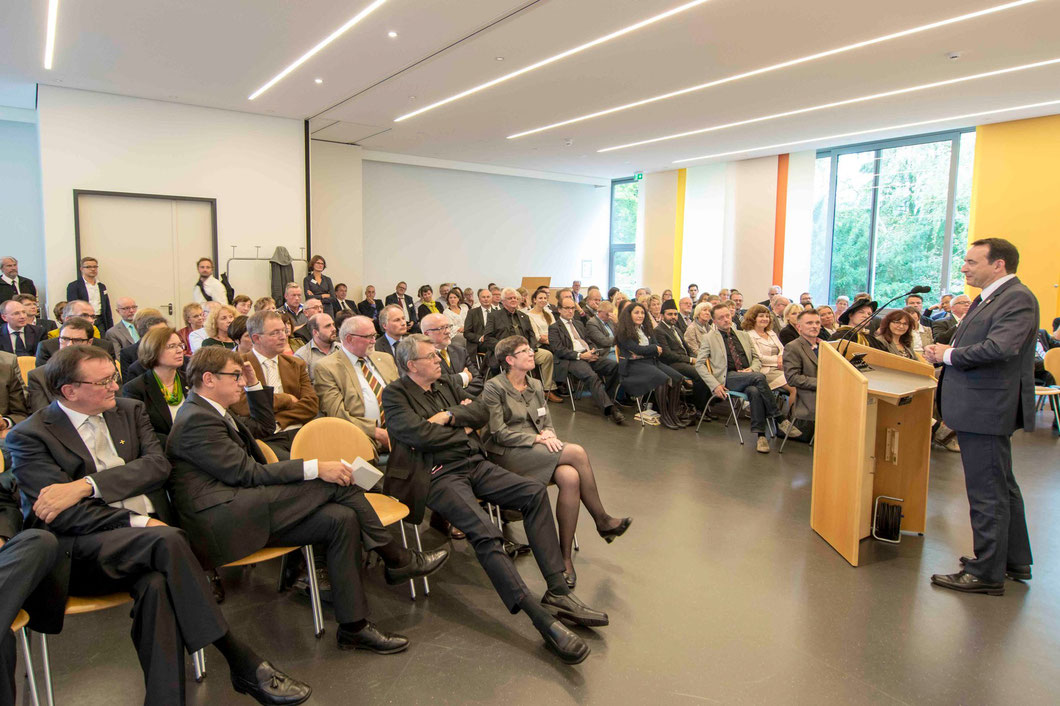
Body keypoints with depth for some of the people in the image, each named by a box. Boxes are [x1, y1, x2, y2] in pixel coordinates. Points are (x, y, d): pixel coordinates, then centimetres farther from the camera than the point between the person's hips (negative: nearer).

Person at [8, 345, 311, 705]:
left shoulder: (130, 410, 15)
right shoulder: (29, 436, 1)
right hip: (80, 554, -4)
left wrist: (89, 485, -14)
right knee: (168, 540, -32)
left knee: (157, 585, -32)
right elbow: (65, 515, -9)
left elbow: (158, 465, 0)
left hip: (145, 540, 4)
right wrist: (140, 523, -18)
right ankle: (241, 661, -27)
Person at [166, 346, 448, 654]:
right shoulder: (197, 421, -9)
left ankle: (354, 627, -6)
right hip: (222, 522, -10)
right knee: (334, 483, -18)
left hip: (244, 515, 10)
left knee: (341, 519, -10)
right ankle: (396, 558, -5)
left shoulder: (208, 413, 23)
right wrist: (315, 468, -17)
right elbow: (247, 472, -16)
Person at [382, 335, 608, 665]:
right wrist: (462, 430, -1)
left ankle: (558, 591, -10)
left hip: (474, 463, 8)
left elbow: (482, 412, 13)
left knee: (535, 492, -12)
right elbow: (419, 434, -16)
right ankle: (544, 620, -28)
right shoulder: (395, 394, 0)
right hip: (438, 475, -7)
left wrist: (450, 415, -4)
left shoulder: (444, 384, 21)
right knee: (486, 534, -29)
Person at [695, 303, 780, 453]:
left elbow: (757, 358, 25)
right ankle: (778, 418, -22)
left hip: (748, 377, 4)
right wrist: (715, 385, -10)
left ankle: (761, 436, -31)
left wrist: (752, 369, -1)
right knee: (759, 377, -31)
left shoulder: (743, 336, 23)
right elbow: (699, 364, 3)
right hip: (727, 378, -4)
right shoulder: (709, 338, 10)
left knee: (755, 391, -33)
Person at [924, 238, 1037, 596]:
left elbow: (999, 348, -30)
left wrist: (948, 355, -16)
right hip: (982, 408, 11)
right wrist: (947, 352, -2)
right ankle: (1015, 561, 35)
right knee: (1002, 488, 21)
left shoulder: (1018, 298, -16)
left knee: (987, 493, -2)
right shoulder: (988, 298, 15)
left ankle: (986, 573, 10)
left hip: (987, 410, -11)